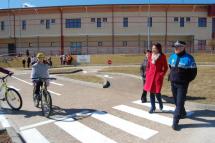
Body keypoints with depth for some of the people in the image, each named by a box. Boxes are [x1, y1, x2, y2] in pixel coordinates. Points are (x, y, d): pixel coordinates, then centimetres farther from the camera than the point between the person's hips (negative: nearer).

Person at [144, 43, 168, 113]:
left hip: (158, 75, -4)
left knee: (157, 92, -4)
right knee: (151, 91, 6)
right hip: (150, 75, 5)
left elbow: (165, 67, -1)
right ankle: (152, 107, 19)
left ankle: (160, 103, 28)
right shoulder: (150, 55, 8)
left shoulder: (162, 56, -5)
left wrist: (162, 74, -9)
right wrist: (147, 73, 9)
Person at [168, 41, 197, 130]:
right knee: (176, 101, 18)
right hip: (173, 83, 6)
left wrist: (186, 81, -7)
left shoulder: (189, 58, -13)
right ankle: (183, 113, 43)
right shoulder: (172, 57, 4)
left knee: (180, 102, -5)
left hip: (182, 85, -6)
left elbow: (193, 72, -9)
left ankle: (175, 122, -1)